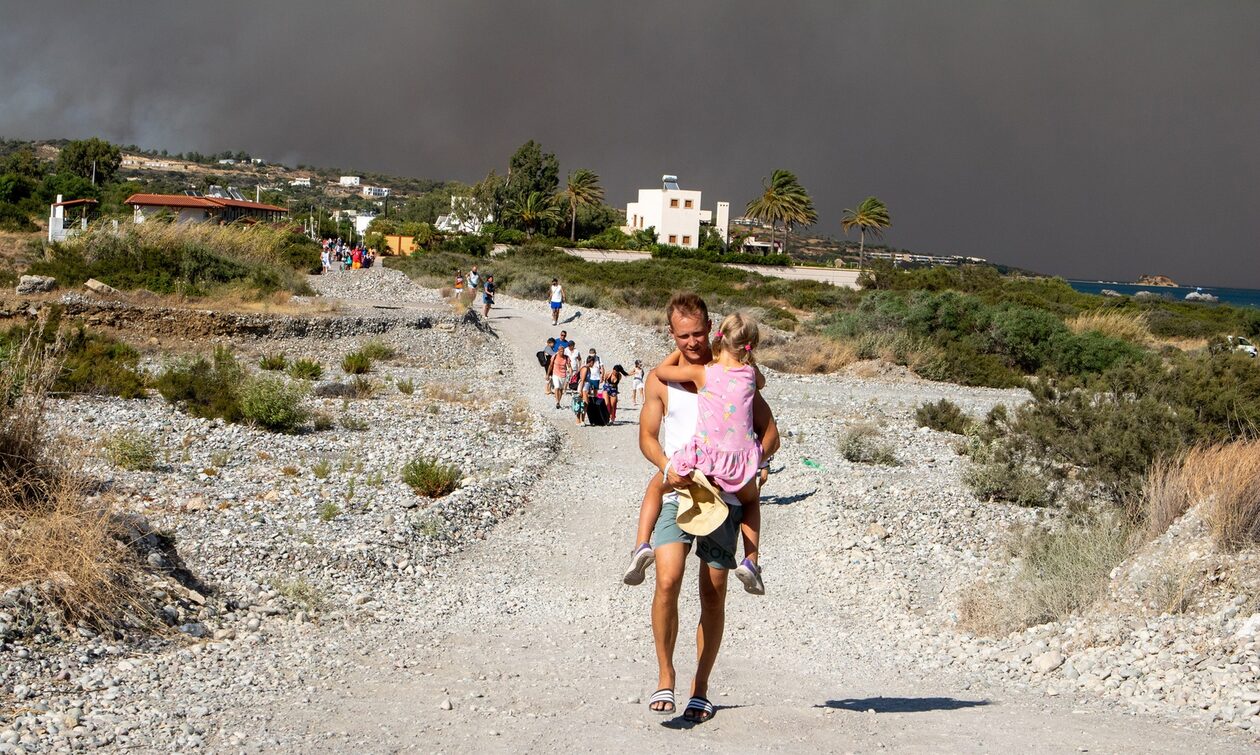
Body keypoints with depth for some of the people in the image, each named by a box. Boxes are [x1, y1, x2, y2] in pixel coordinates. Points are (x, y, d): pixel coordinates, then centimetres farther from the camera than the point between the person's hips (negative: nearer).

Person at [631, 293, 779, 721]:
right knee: (668, 581, -19)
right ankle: (665, 676, -4)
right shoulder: (661, 379, 7)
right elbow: (647, 436, 5)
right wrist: (666, 466, -16)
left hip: (723, 495, 1)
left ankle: (700, 690, 16)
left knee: (713, 594, 4)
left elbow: (770, 432, 7)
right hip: (677, 494, 0)